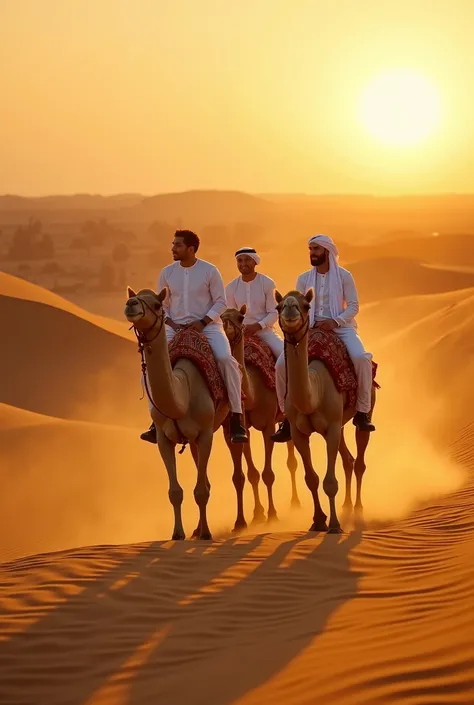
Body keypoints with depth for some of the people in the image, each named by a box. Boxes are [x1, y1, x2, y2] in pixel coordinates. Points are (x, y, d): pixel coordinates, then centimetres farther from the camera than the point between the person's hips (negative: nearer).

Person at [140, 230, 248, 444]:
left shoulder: (210, 271, -4)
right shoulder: (167, 273, 6)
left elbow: (221, 302, -2)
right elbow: (161, 305, 13)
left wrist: (203, 322, -15)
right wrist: (171, 323, -6)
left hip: (207, 326, -3)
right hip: (176, 327, 3)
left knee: (226, 359, -29)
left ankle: (236, 420, -21)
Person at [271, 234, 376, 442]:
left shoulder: (344, 276, 3)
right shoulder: (303, 279, 12)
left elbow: (353, 306, 0)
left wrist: (335, 321, -16)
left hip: (340, 326, -3)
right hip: (310, 328, 3)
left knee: (362, 358, -33)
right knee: (282, 363, -18)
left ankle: (362, 412, -20)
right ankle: (288, 416, -4)